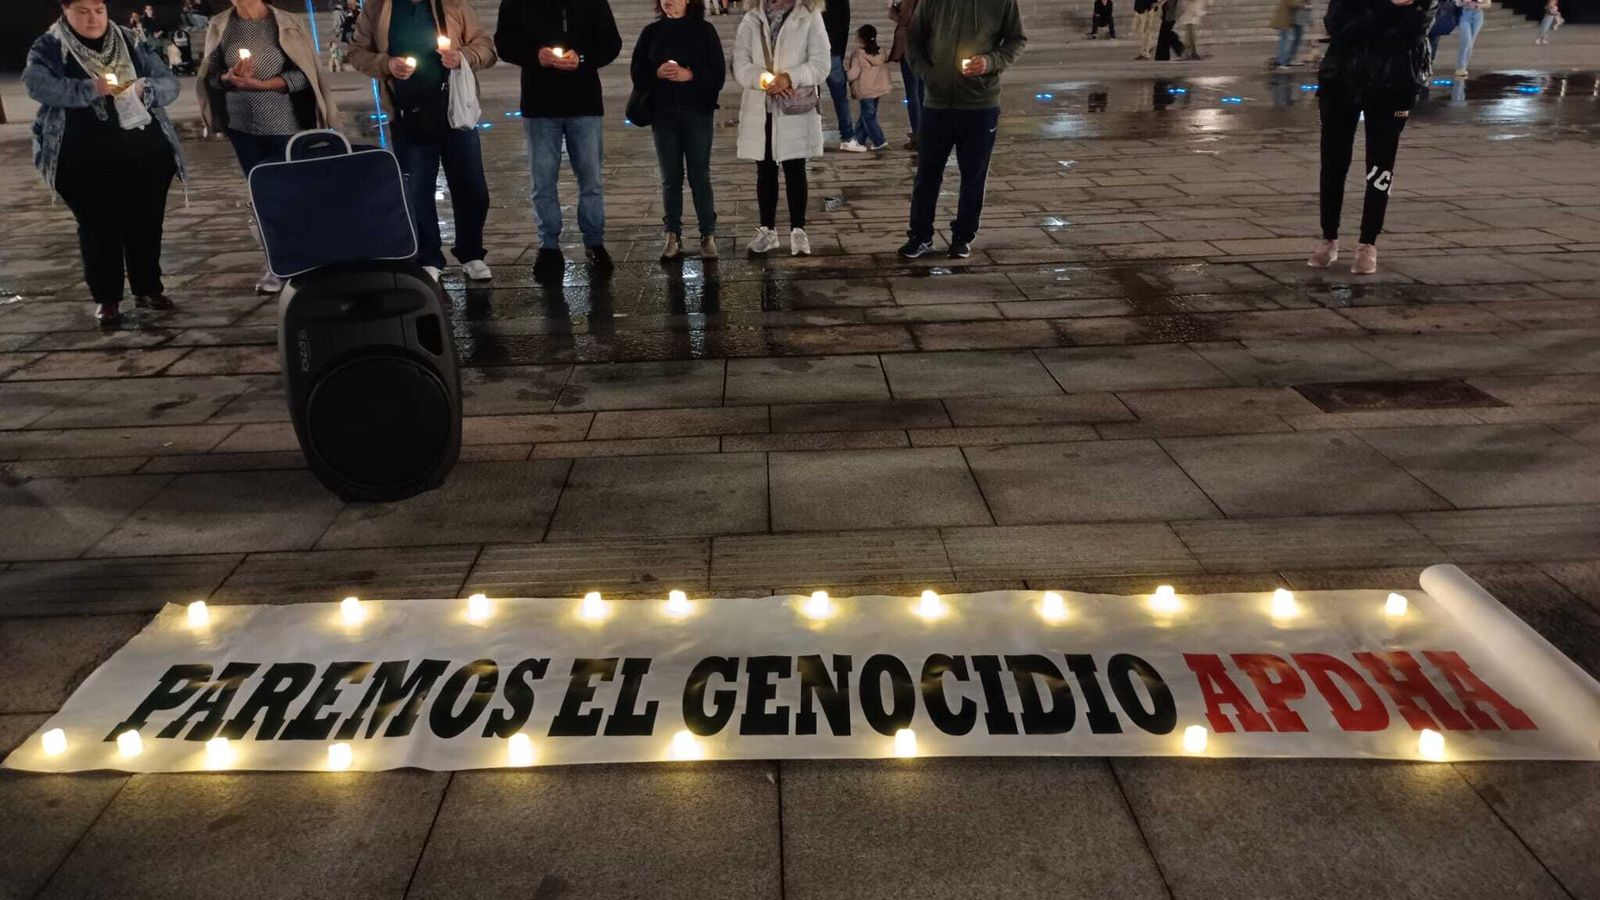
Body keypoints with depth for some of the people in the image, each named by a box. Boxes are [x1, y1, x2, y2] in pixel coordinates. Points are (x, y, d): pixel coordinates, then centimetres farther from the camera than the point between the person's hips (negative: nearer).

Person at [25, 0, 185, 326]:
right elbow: (35, 84, -15)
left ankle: (148, 288, 23)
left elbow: (170, 84, 4)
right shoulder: (48, 48, 2)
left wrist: (143, 88, -18)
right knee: (98, 226, 1)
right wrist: (91, 89, -27)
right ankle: (106, 298, 11)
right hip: (84, 161, -2)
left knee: (146, 222, 7)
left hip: (145, 153, 2)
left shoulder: (131, 43, 10)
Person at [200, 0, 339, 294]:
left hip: (286, 126, -3)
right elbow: (209, 76, 7)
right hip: (242, 127, 3)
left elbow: (303, 74, -9)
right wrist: (228, 78, -15)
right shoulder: (219, 26, 4)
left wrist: (258, 83, -18)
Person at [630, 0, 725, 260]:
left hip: (698, 113, -2)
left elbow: (718, 73, -3)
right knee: (670, 178, 5)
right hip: (663, 114, 2)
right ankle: (673, 235, 10)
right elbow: (637, 72, 7)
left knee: (700, 176, 0)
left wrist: (690, 74, -17)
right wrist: (657, 73, -13)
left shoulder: (704, 30, 1)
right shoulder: (651, 32, 8)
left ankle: (708, 235, 7)